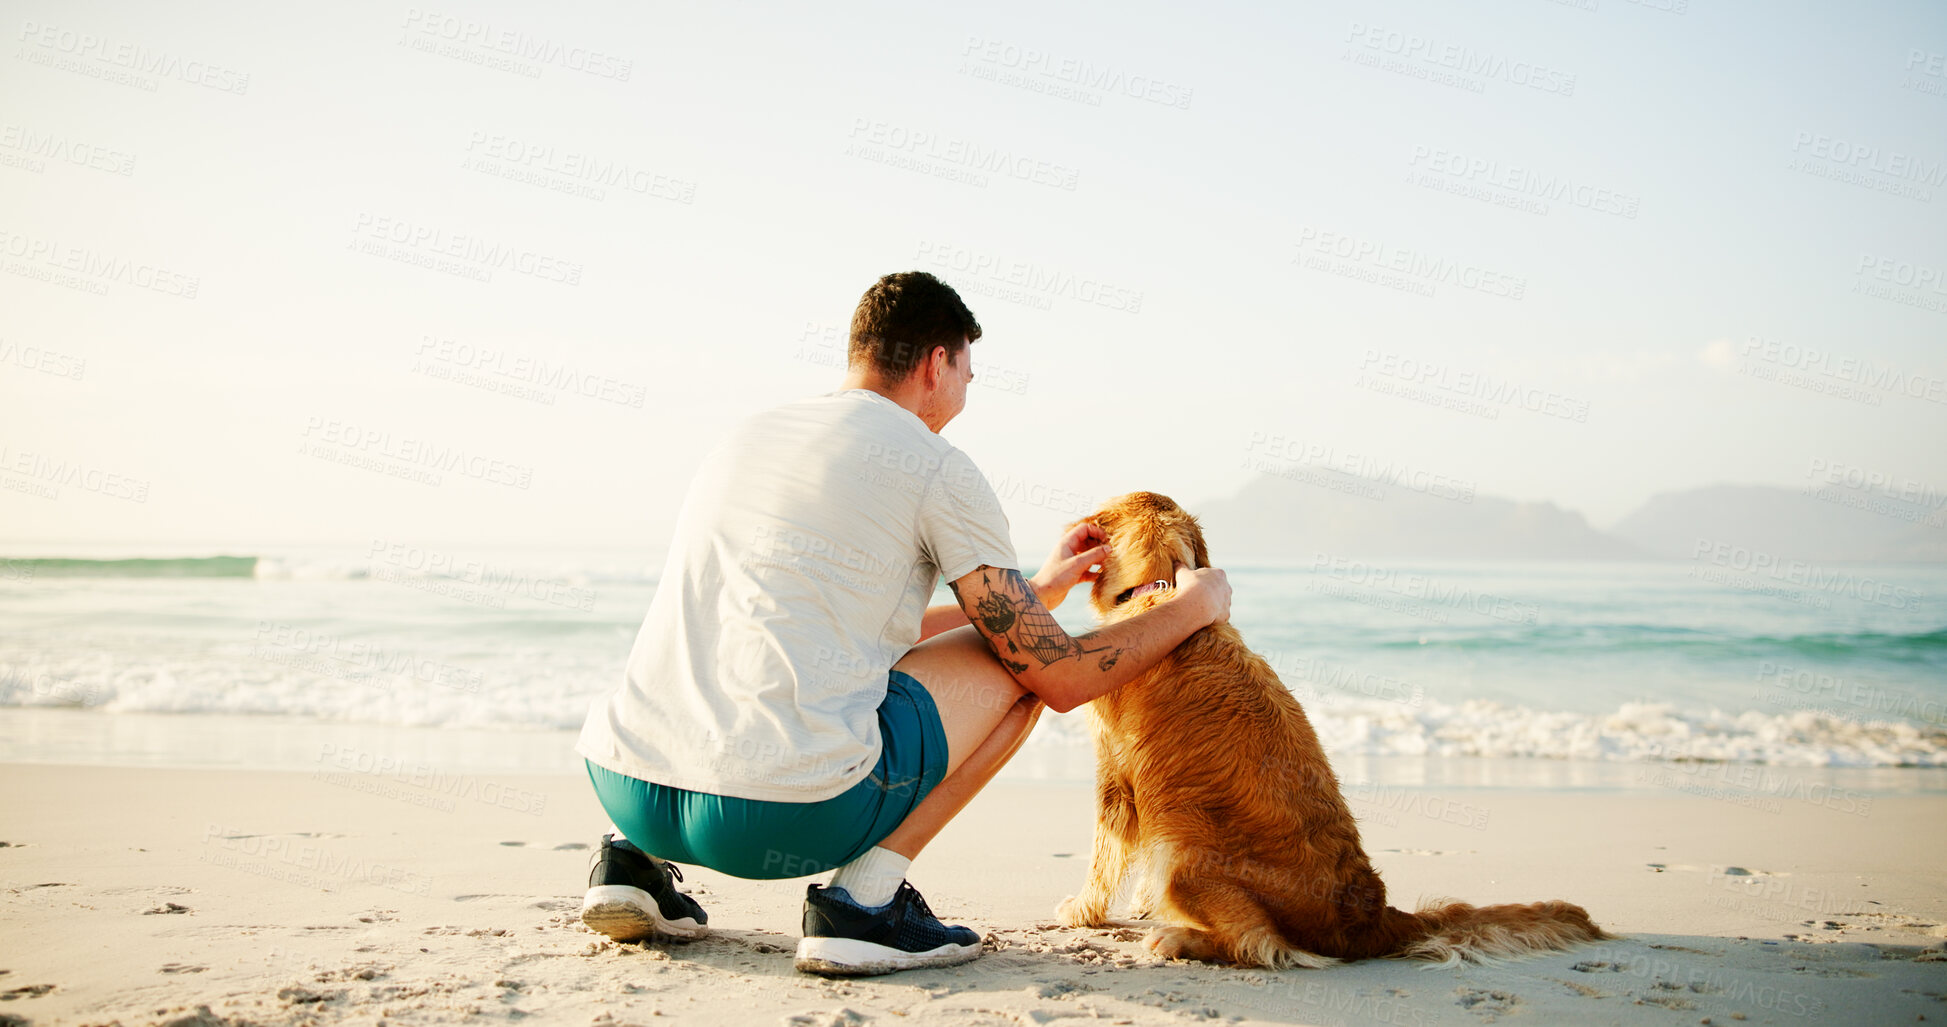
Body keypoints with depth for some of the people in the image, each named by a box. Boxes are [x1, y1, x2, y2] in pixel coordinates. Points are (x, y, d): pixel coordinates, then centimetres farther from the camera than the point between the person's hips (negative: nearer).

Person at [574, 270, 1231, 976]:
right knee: (1018, 657, 12)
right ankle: (866, 892, 1)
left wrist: (1038, 589, 43)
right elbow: (1061, 677, 4)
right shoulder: (935, 469, 1)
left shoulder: (747, 436, 23)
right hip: (787, 811, -7)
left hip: (622, 787, 7)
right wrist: (1195, 605, 21)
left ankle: (636, 856, 17)